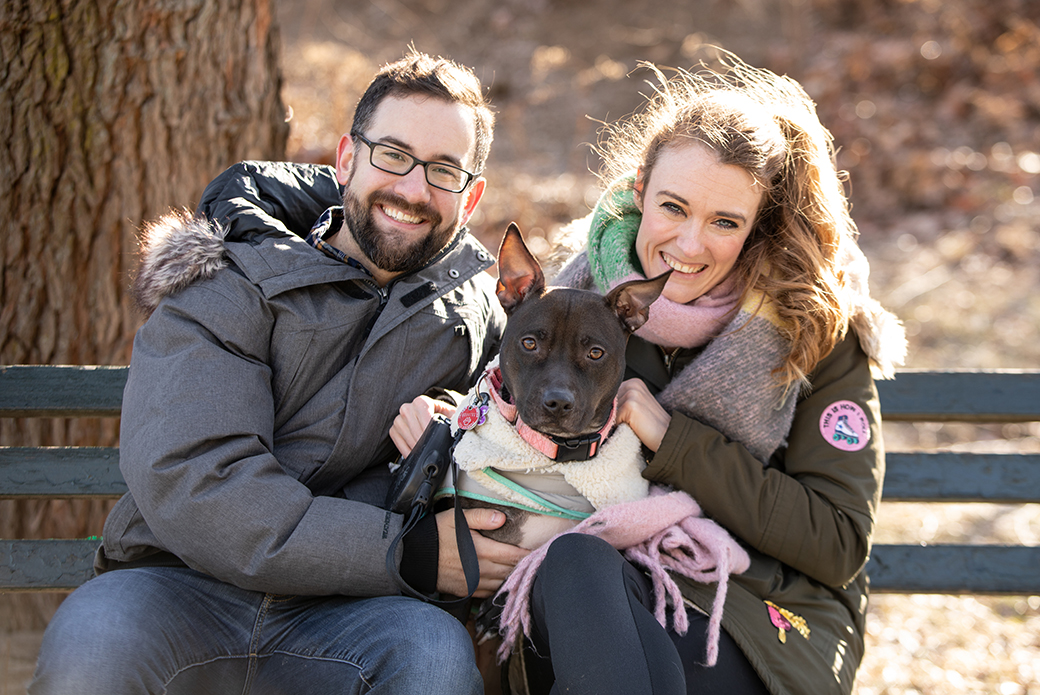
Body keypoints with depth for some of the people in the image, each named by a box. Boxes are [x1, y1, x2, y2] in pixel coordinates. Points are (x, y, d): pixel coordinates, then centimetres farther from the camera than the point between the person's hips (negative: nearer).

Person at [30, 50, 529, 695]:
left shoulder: (476, 302, 12)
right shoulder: (230, 287, -2)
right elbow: (189, 484, -15)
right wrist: (409, 552, -20)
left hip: (338, 612, 2)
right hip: (185, 592, -2)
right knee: (95, 638, -36)